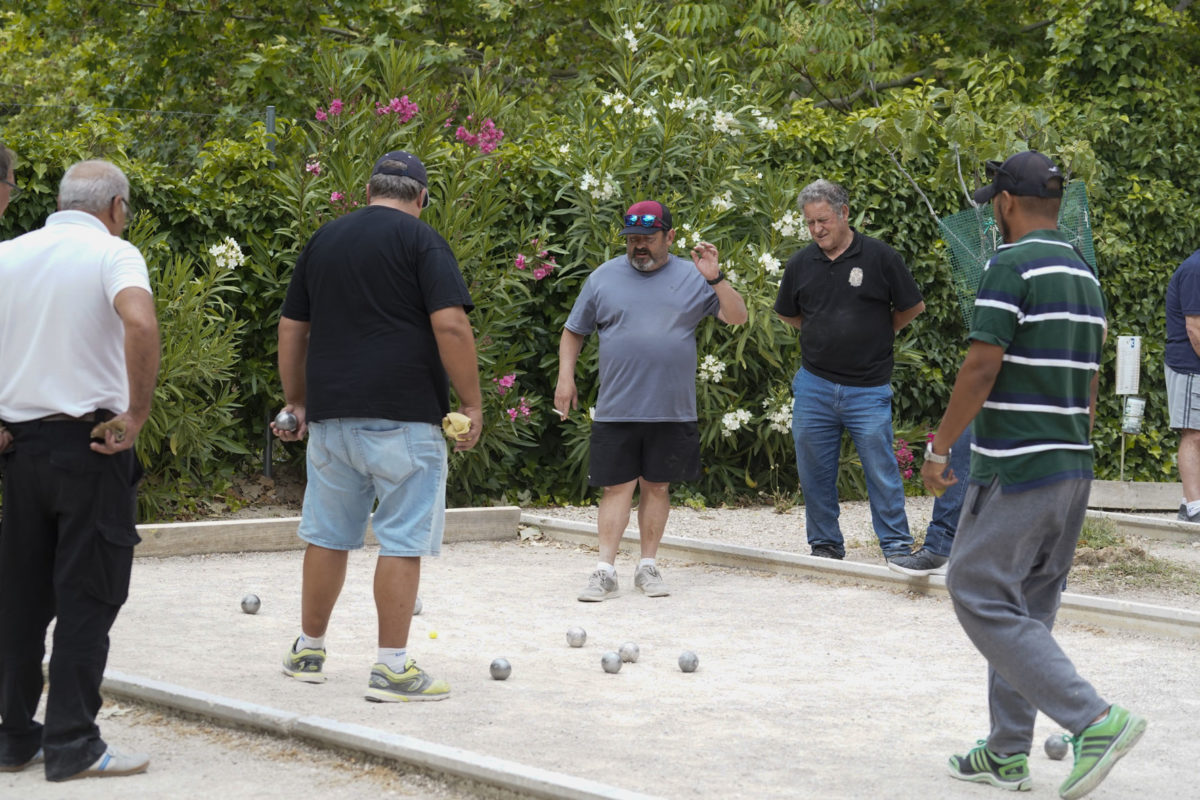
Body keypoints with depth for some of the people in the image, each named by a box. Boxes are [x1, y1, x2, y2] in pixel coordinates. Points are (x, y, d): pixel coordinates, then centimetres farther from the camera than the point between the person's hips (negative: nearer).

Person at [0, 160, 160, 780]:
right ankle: (71, 745, 1)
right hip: (91, 444, -5)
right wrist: (137, 413, -17)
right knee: (87, 598, 1)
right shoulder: (113, 254, -6)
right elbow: (139, 322, -26)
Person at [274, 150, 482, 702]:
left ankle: (308, 651, 24)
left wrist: (296, 402, 24)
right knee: (402, 541, -2)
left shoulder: (324, 240, 14)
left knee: (328, 535, 15)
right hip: (404, 417, -5)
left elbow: (292, 329, 16)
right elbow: (450, 325, -13)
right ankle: (392, 667, -2)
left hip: (330, 414, 5)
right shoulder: (421, 241, -3)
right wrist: (472, 404, -7)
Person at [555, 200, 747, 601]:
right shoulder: (604, 277, 7)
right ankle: (605, 570, 1)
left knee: (657, 486, 8)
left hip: (673, 412, 0)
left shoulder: (692, 278, 5)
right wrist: (565, 378, 2)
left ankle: (648, 566, 17)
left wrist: (715, 279, -15)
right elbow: (573, 332, 13)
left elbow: (737, 317, -1)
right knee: (617, 487, -1)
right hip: (616, 412, 0)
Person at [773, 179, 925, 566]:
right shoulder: (801, 264, 5)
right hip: (814, 385, 3)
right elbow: (788, 314, 22)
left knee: (881, 469, -2)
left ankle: (897, 545, 8)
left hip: (868, 387, -3)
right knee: (814, 471, 7)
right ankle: (825, 545, 20)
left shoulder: (879, 257, -4)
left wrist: (876, 334, 10)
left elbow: (913, 307, 6)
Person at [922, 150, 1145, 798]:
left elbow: (983, 365, -17)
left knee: (981, 596, -5)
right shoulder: (1085, 275, 14)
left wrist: (939, 447, -9)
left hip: (1014, 471, -9)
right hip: (1074, 467, 9)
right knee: (1026, 608, 14)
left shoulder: (1011, 265, -13)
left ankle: (1095, 719, -13)